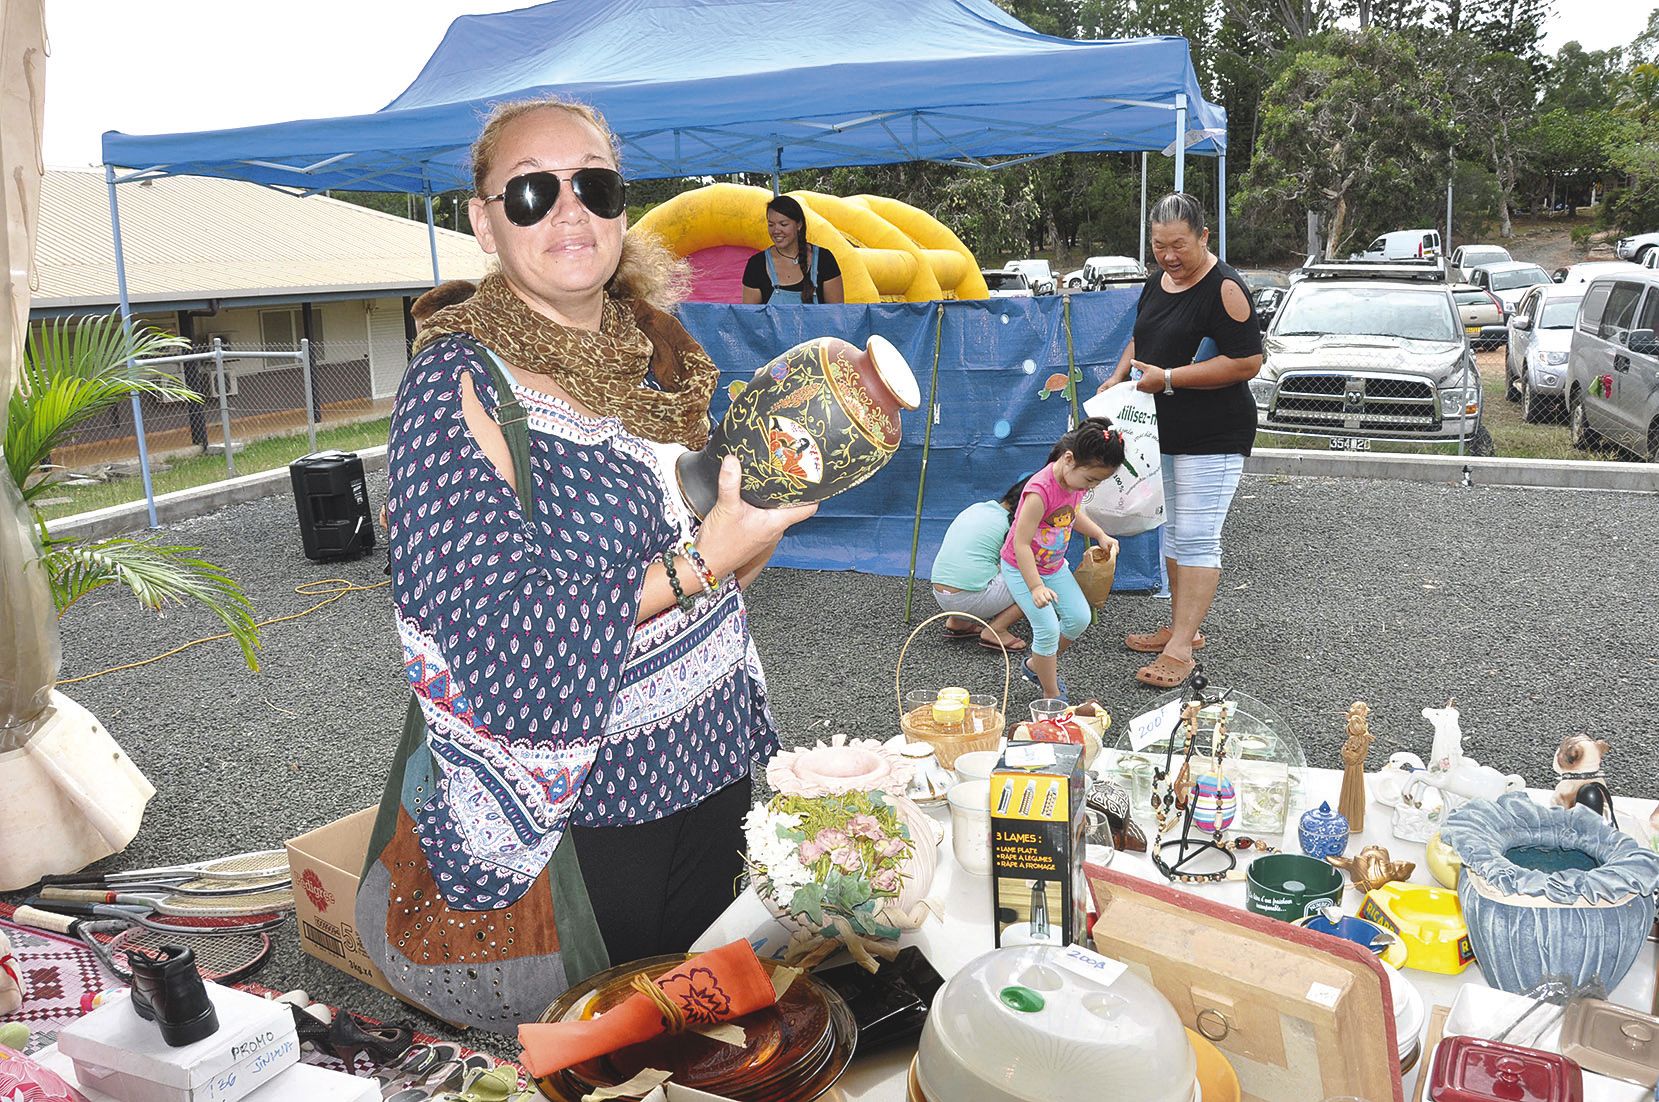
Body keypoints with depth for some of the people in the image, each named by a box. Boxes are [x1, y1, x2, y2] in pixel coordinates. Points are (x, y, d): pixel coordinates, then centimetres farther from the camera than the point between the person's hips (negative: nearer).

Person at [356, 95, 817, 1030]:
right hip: (563, 807, -6)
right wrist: (696, 564, -26)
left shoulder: (665, 356, 3)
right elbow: (501, 631, -24)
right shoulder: (459, 382, -16)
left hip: (709, 775, 6)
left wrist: (770, 506, -8)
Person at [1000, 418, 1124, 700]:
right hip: (1021, 568, -8)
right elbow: (1021, 544, -33)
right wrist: (1036, 587, -38)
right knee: (1048, 628, -13)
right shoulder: (1040, 490, -35)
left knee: (1079, 618, 6)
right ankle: (1052, 696, 4)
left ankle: (1037, 665, 28)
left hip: (1054, 564, 8)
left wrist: (1101, 536, 3)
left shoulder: (1077, 479, -9)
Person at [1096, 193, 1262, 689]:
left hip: (1213, 437, -9)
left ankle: (1180, 649, -6)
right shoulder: (1157, 281, 10)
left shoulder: (1225, 288, -16)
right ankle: (1181, 626, 28)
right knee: (1173, 533, 16)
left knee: (1196, 538, -8)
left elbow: (1248, 363, -21)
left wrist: (1169, 378, -22)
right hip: (1164, 430, 9)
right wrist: (1119, 376, 6)